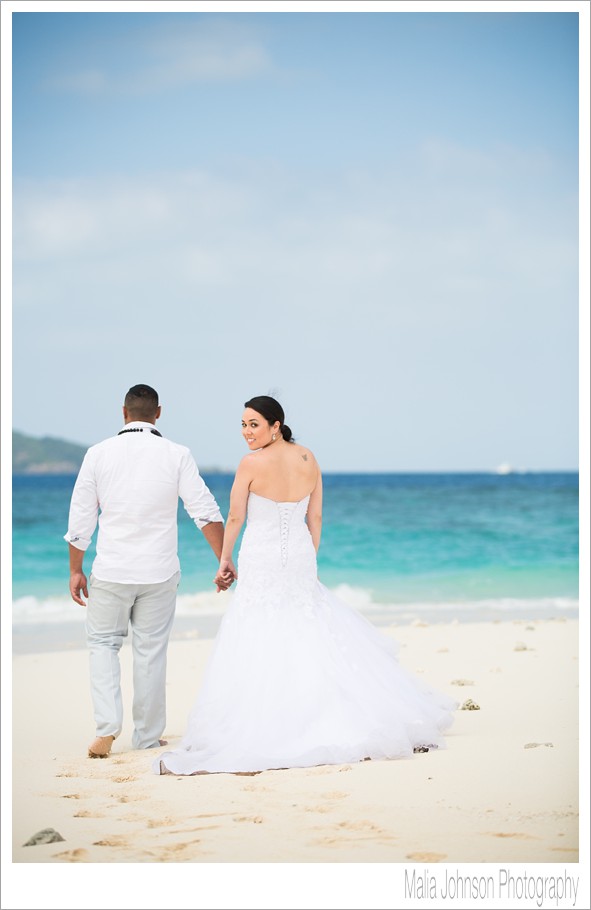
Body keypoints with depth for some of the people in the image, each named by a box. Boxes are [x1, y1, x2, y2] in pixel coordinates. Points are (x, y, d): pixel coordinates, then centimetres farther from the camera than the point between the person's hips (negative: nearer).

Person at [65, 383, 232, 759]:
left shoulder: (99, 454, -3)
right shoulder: (177, 455, -5)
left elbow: (81, 518, 0)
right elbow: (206, 513, -8)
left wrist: (76, 570, 9)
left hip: (111, 572, 0)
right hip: (160, 573, 0)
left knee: (103, 642, 15)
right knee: (151, 650, 11)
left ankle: (108, 726, 0)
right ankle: (148, 736, 19)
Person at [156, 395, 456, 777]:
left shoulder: (251, 463, -12)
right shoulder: (309, 459, 4)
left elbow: (235, 519, -4)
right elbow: (315, 519, 9)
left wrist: (225, 560, 10)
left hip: (261, 563, -6)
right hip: (300, 560, 6)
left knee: (257, 652, -2)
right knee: (315, 642, 13)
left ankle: (252, 738, -2)